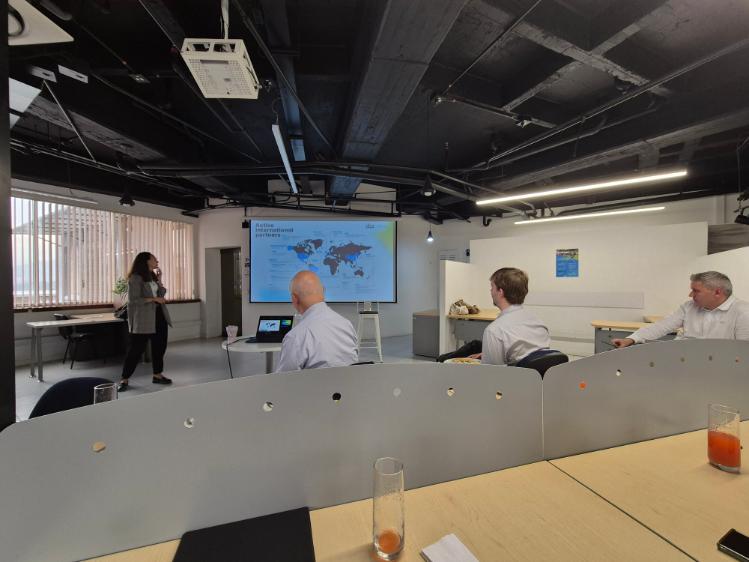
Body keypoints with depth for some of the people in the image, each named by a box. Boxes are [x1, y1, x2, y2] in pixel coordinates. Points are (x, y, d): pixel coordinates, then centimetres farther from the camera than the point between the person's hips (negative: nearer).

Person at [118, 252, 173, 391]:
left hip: (159, 316, 8)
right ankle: (125, 379, 11)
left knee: (160, 346, 11)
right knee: (136, 349, -1)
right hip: (142, 320, -8)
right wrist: (153, 299, -19)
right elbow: (133, 300, -16)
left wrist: (159, 279, 3)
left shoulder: (153, 276, 14)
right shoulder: (135, 278, -10)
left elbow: (162, 294, 11)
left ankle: (157, 375, 22)